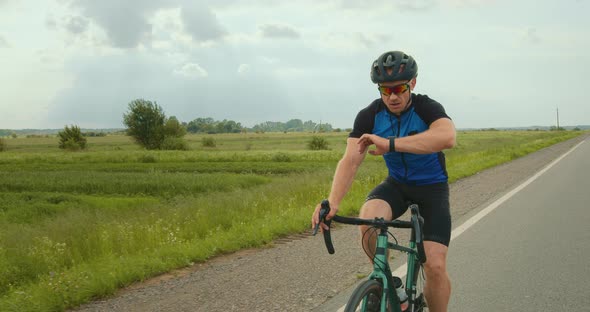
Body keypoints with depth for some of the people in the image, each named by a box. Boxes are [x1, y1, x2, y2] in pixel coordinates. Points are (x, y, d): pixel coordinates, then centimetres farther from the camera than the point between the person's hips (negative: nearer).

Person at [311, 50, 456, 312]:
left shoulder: (428, 108, -22)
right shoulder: (369, 116, -14)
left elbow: (447, 136, -45)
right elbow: (350, 160, -25)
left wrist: (390, 144, -53)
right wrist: (333, 201, -43)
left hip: (432, 186, -2)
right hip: (396, 184, 2)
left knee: (435, 266, -16)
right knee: (368, 221, -31)